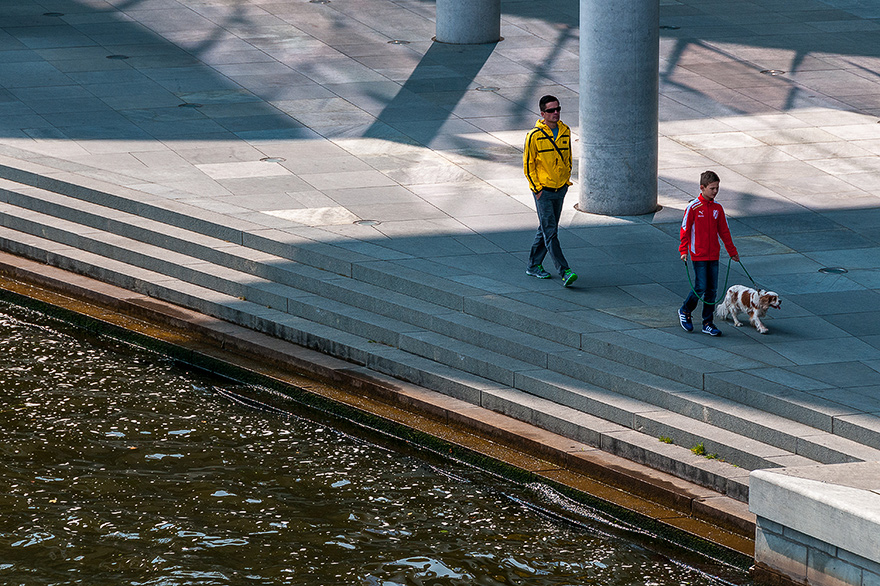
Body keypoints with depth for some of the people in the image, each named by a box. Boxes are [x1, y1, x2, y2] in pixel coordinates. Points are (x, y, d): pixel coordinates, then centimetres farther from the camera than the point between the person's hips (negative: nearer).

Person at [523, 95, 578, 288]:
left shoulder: (565, 132, 4)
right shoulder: (535, 136, -13)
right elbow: (528, 165, -8)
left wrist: (567, 181, 10)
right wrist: (537, 188, -11)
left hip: (560, 190, 6)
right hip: (543, 191, -6)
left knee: (546, 229, 14)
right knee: (550, 232, -8)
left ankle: (534, 265, 28)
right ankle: (564, 272, -13)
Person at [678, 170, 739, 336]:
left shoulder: (717, 208, 6)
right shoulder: (693, 207, -9)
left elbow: (724, 231, 14)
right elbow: (685, 229, -6)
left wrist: (732, 252, 19)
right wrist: (684, 251, -13)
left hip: (714, 255, 5)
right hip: (698, 255, -5)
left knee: (712, 290, 5)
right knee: (700, 288, -7)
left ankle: (708, 323, 13)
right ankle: (685, 311, 18)